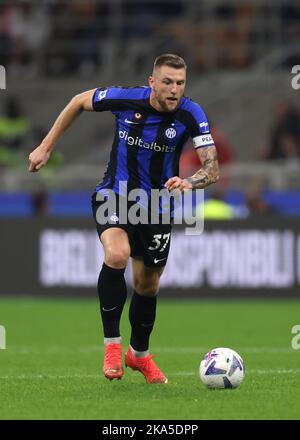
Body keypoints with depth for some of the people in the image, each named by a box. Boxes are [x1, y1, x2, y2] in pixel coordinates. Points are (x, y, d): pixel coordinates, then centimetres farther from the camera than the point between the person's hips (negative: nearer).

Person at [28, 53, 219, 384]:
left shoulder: (191, 114, -19)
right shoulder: (125, 99, -19)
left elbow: (212, 168, -25)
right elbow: (79, 102, 0)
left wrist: (190, 182, -47)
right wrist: (45, 147, 1)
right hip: (113, 195, -2)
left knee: (147, 285, 14)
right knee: (117, 255, -31)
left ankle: (139, 354, 41)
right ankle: (111, 344, -18)